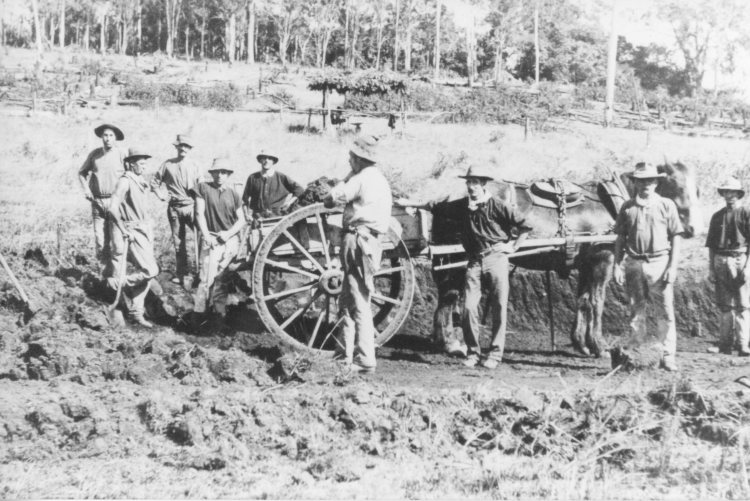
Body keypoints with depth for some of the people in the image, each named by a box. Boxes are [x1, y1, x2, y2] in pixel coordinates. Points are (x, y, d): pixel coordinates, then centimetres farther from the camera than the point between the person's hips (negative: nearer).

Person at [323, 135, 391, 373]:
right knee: (347, 300, 16)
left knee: (359, 304, -7)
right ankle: (347, 352, 21)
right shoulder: (379, 179, 18)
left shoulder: (363, 178, -12)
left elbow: (334, 197, -13)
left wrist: (328, 199, 7)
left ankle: (365, 360, -6)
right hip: (371, 241, 10)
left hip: (358, 242, -10)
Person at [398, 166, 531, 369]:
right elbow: (436, 206, 19)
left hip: (496, 259, -4)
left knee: (499, 308, -1)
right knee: (469, 307, -4)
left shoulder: (497, 206, -6)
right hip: (475, 261, 4)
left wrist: (513, 247, -3)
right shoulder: (462, 205, 7)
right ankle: (473, 352, 8)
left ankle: (495, 354, 7)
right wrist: (410, 203, 23)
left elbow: (524, 225, -3)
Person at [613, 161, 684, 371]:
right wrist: (617, 265, 2)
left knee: (666, 311, -6)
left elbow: (676, 238, 2)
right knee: (636, 311, 8)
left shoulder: (667, 205, 3)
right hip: (634, 263, 2)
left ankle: (668, 356, -3)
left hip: (659, 262, -2)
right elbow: (620, 239, 11)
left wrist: (673, 266, -6)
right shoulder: (627, 208, 8)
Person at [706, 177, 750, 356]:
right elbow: (711, 245, 16)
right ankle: (725, 344, 9)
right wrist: (710, 268, 9)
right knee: (724, 305, 6)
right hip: (720, 261, 4)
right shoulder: (717, 216, 14)